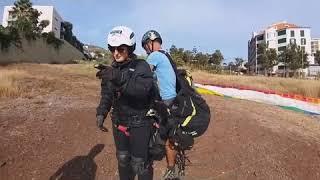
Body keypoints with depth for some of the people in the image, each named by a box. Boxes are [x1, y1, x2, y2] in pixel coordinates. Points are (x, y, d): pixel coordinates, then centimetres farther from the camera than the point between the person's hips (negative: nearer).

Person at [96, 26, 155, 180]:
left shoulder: (141, 66, -16)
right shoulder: (112, 70, 4)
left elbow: (143, 89, -34)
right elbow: (107, 94, 9)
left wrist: (119, 78, -46)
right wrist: (101, 112, -6)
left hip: (139, 123, -6)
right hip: (119, 122, 6)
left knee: (139, 163, 4)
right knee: (123, 159, 21)